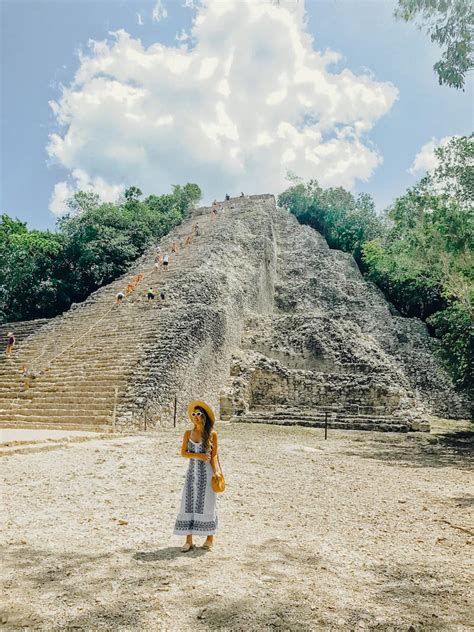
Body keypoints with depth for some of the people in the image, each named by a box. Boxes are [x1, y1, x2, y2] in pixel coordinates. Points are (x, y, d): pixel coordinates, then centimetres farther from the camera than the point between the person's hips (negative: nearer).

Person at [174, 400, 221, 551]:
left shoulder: (212, 434, -4)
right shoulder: (188, 433, 4)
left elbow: (214, 456, 0)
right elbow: (183, 453, 2)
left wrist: (216, 472, -12)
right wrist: (198, 455, -14)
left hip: (206, 473, -3)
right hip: (192, 473, 3)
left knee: (206, 505, 5)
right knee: (188, 505, 2)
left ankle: (210, 538, 21)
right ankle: (189, 541, 11)